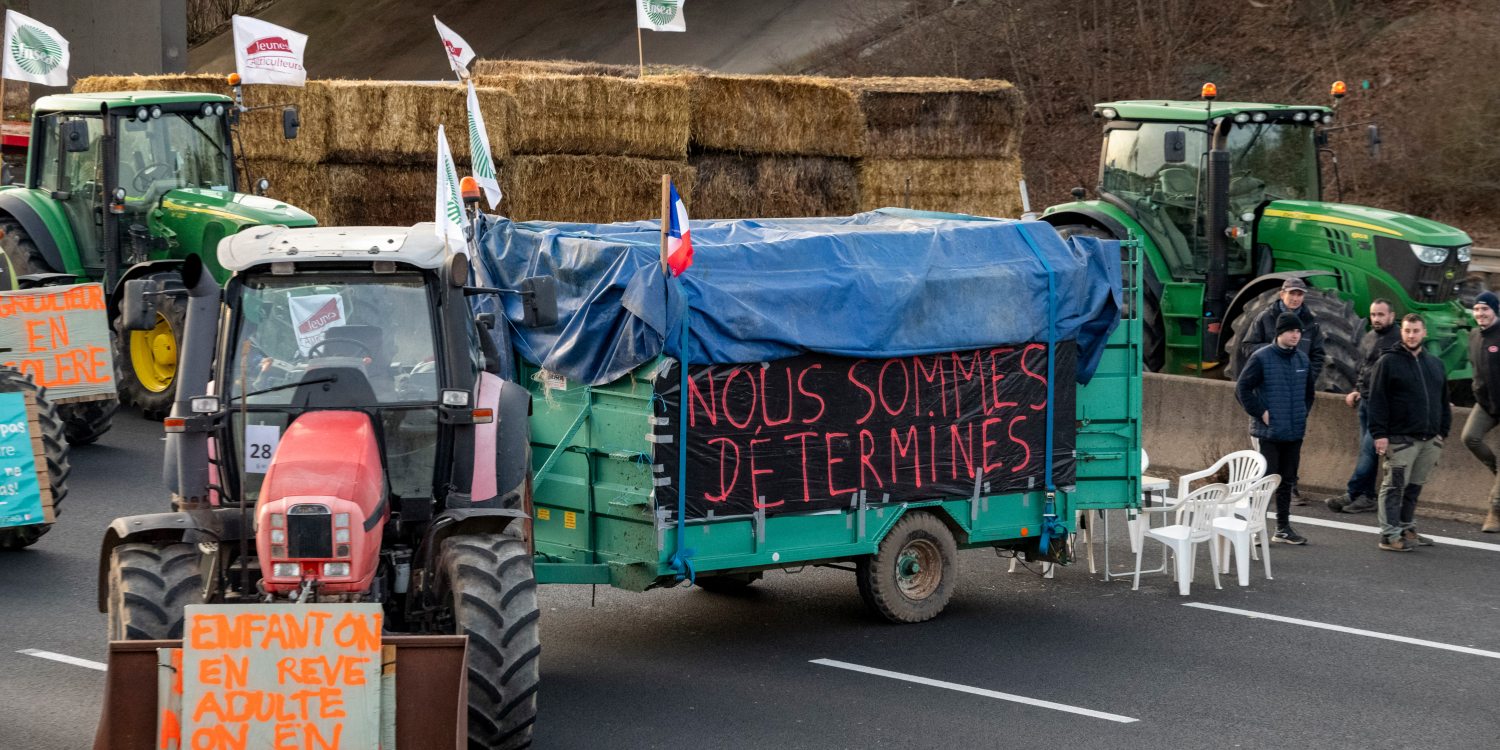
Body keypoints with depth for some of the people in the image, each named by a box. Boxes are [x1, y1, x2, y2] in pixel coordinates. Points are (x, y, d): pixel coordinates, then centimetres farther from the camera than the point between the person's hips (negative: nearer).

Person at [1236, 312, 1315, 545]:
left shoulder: (1303, 360, 10)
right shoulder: (1261, 358, -9)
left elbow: (1309, 392, 25)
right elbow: (1242, 388, -9)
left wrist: (1303, 415, 14)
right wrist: (1260, 412, -12)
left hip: (1295, 432, 6)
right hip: (1268, 432, -6)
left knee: (1287, 480, 12)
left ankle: (1283, 528, 20)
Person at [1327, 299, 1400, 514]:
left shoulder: (1400, 339, -7)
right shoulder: (1367, 339, 18)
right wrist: (1356, 391, 17)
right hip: (1365, 400, 8)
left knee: (1369, 447, -12)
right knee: (1367, 449, 6)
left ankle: (1353, 494, -13)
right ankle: (1367, 498, 7)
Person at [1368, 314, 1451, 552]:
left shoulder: (1435, 363, 16)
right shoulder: (1388, 362, -2)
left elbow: (1443, 400, 22)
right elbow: (1377, 401, -7)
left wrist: (1442, 431, 14)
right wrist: (1380, 434, -13)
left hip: (1429, 440, 6)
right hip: (1400, 438, -6)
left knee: (1415, 487, 12)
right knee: (1394, 486, -6)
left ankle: (1407, 528, 23)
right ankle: (1390, 535, -4)